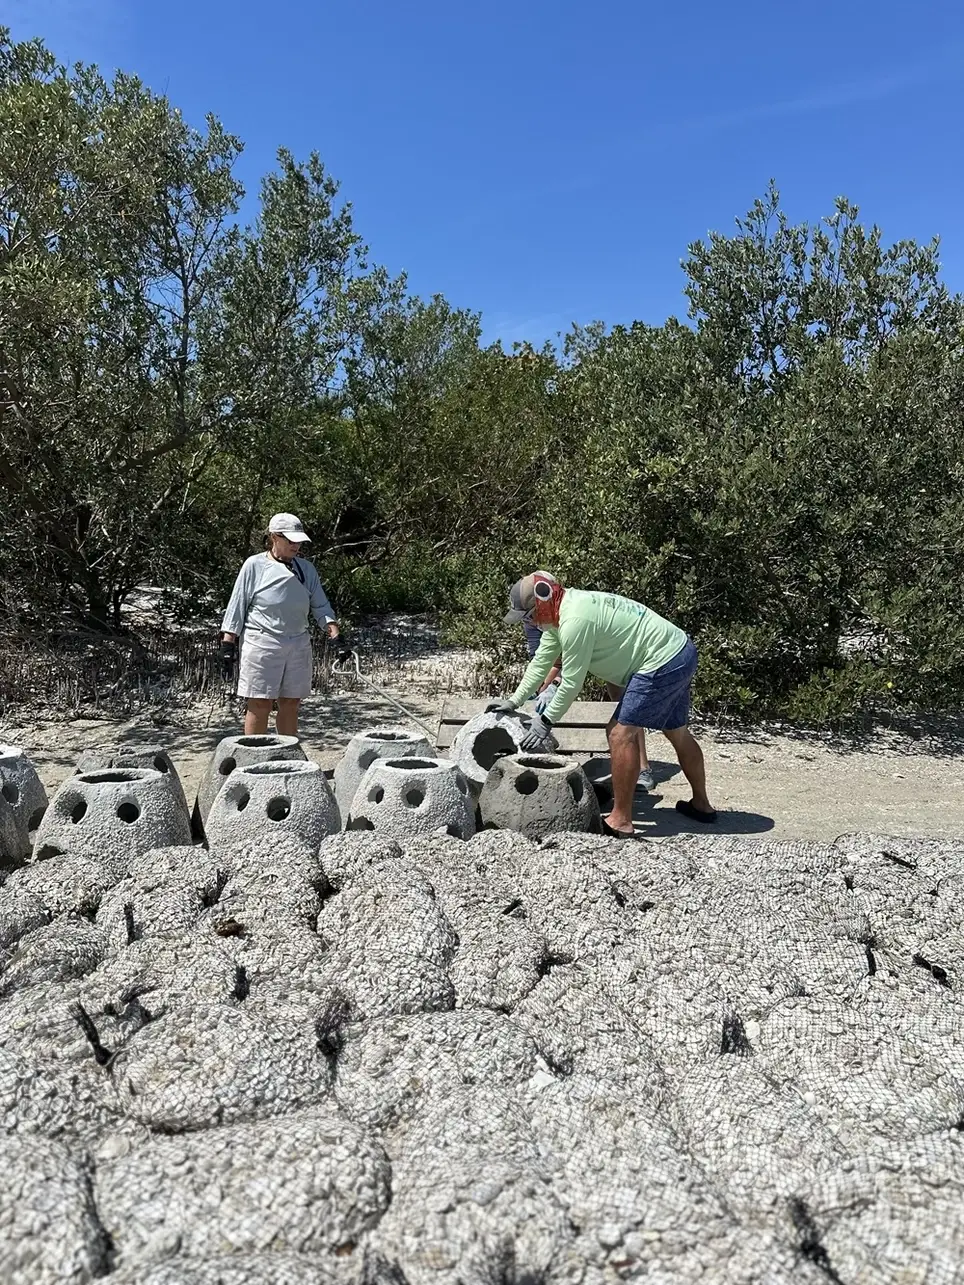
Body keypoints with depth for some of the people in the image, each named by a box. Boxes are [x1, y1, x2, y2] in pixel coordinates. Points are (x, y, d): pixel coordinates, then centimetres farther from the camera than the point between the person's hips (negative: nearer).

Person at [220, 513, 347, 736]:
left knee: (290, 705, 9)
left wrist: (336, 633, -8)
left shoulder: (306, 569, 9)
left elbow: (321, 606, 7)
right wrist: (228, 644, -5)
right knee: (260, 705, -1)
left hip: (298, 644, 4)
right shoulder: (255, 565, -3)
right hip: (262, 644, -4)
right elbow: (236, 607, -1)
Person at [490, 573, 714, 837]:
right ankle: (701, 804, 39)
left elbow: (572, 682, -19)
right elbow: (541, 661, 16)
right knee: (677, 732, 23)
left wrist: (546, 721, -8)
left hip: (662, 664, -11)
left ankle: (621, 821, -6)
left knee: (621, 732, -11)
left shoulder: (574, 621, -24)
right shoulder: (559, 611, 8)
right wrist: (514, 701, 16)